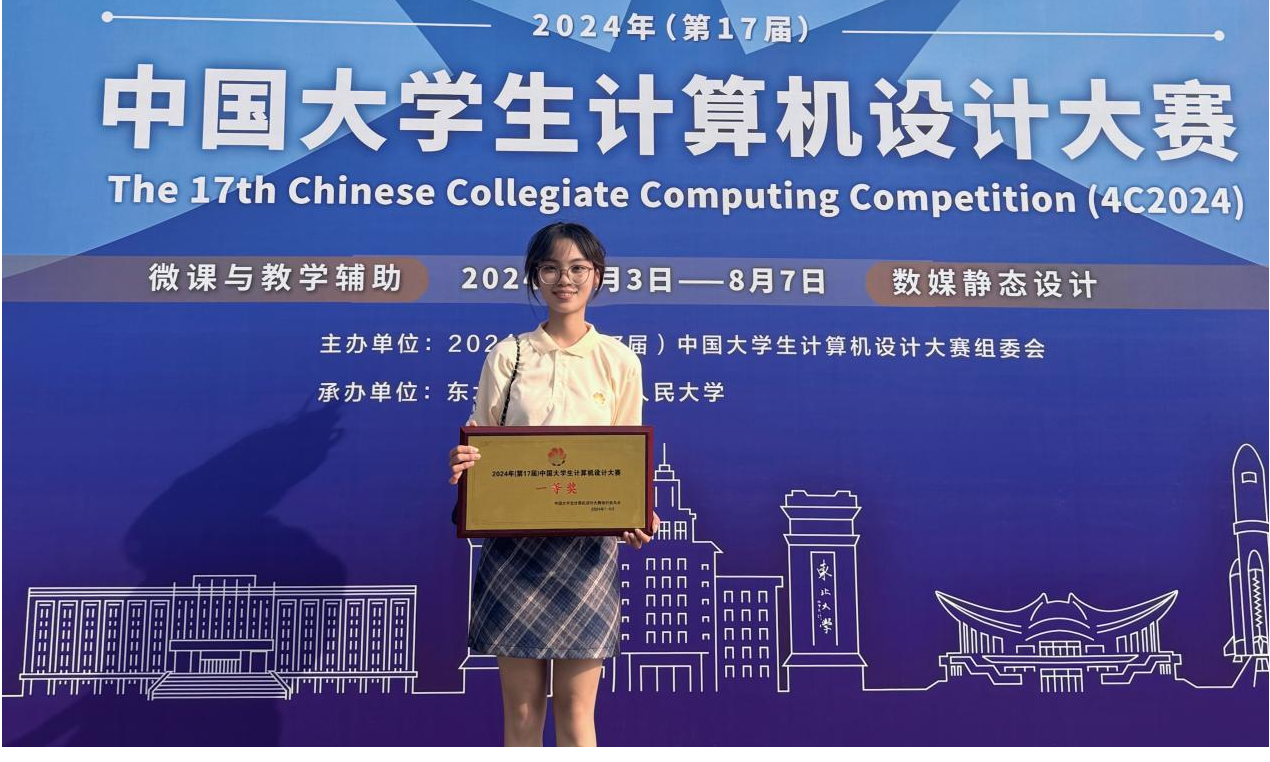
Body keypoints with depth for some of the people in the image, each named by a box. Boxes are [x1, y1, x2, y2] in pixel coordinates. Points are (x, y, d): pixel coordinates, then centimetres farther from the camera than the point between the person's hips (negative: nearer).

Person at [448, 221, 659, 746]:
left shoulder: (619, 361, 4)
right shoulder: (505, 356, 5)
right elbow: (479, 441, 6)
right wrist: (463, 462, -17)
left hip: (586, 544, 0)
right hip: (513, 542, 1)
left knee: (576, 708, 4)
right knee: (521, 706, 6)